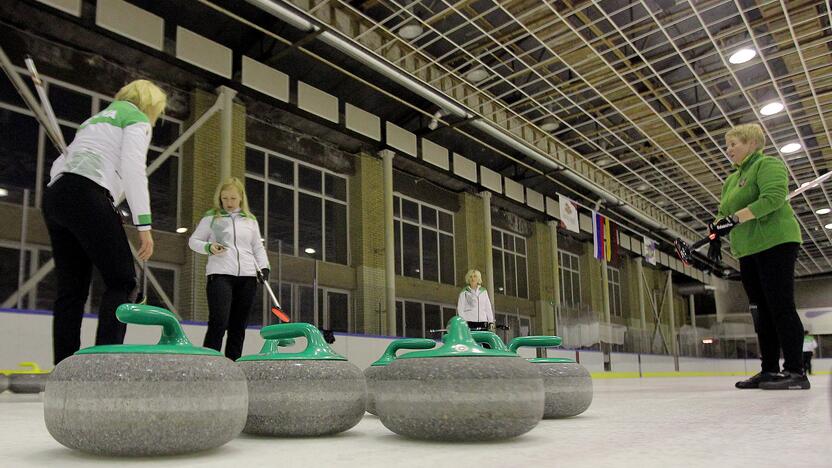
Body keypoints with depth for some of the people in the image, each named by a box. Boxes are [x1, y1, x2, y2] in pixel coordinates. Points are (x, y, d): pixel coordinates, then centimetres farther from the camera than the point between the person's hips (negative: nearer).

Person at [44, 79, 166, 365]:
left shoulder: (98, 119, 34)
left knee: (72, 289, 6)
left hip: (54, 196, 9)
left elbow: (59, 165, 25)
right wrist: (144, 224, -12)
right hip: (86, 194, -9)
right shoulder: (137, 117, 9)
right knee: (122, 281, -9)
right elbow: (133, 168, -8)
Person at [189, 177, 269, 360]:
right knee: (219, 322, -16)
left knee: (238, 325, 3)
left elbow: (258, 247, 19)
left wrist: (264, 267, 3)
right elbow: (193, 241, 11)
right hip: (220, 274, -3)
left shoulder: (251, 220, 16)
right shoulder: (211, 217, 8)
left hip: (247, 276, 3)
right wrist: (208, 247, -9)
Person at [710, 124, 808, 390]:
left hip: (776, 243, -9)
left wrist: (735, 218, -25)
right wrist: (717, 228, -5)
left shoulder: (768, 165, -4)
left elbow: (774, 197, -21)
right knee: (761, 311, 7)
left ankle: (795, 371, -7)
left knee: (781, 305, -10)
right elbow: (724, 213, 18)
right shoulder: (731, 180, 21)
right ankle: (769, 370, 11)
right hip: (748, 250, 9)